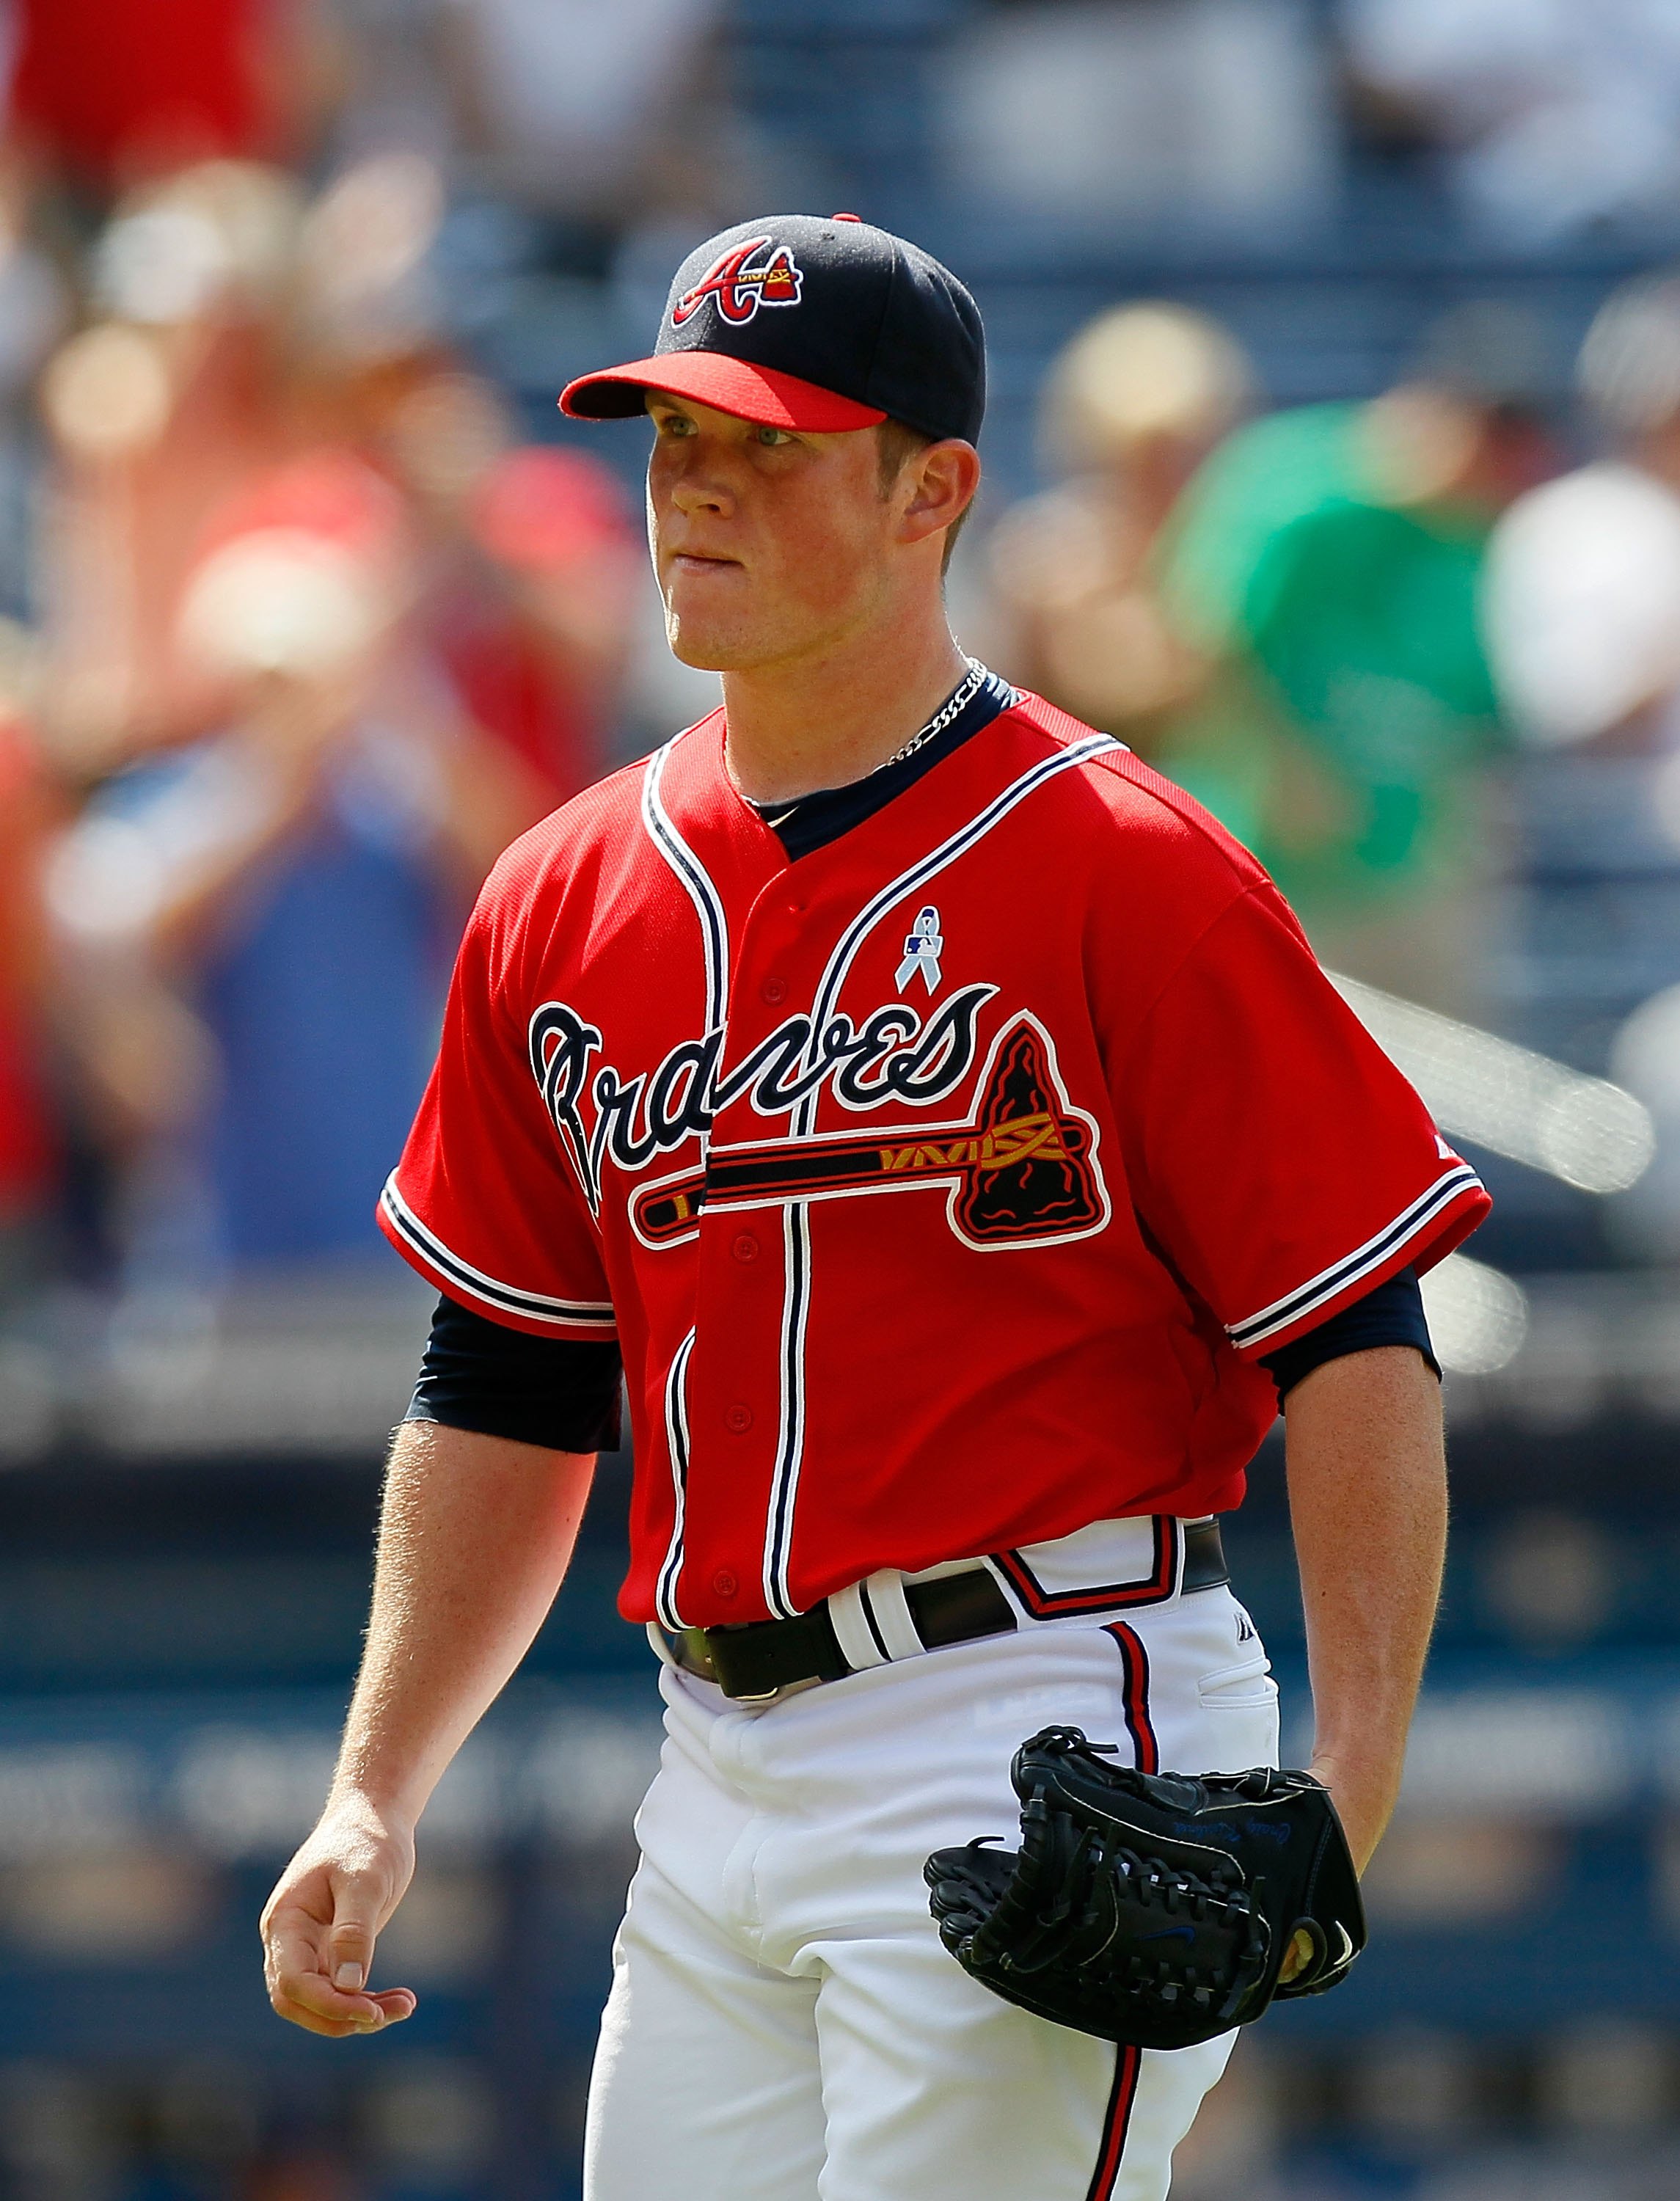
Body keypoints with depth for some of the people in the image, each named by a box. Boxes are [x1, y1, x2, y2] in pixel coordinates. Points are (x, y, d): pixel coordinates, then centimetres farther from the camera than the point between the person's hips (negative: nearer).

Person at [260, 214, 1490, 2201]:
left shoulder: (1125, 874, -7)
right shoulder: (564, 907, 12)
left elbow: (1357, 1348, -9)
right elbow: (508, 1392, 19)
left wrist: (1351, 1777, -21)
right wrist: (375, 1800, 9)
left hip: (1053, 1740, -7)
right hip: (721, 1787, 7)